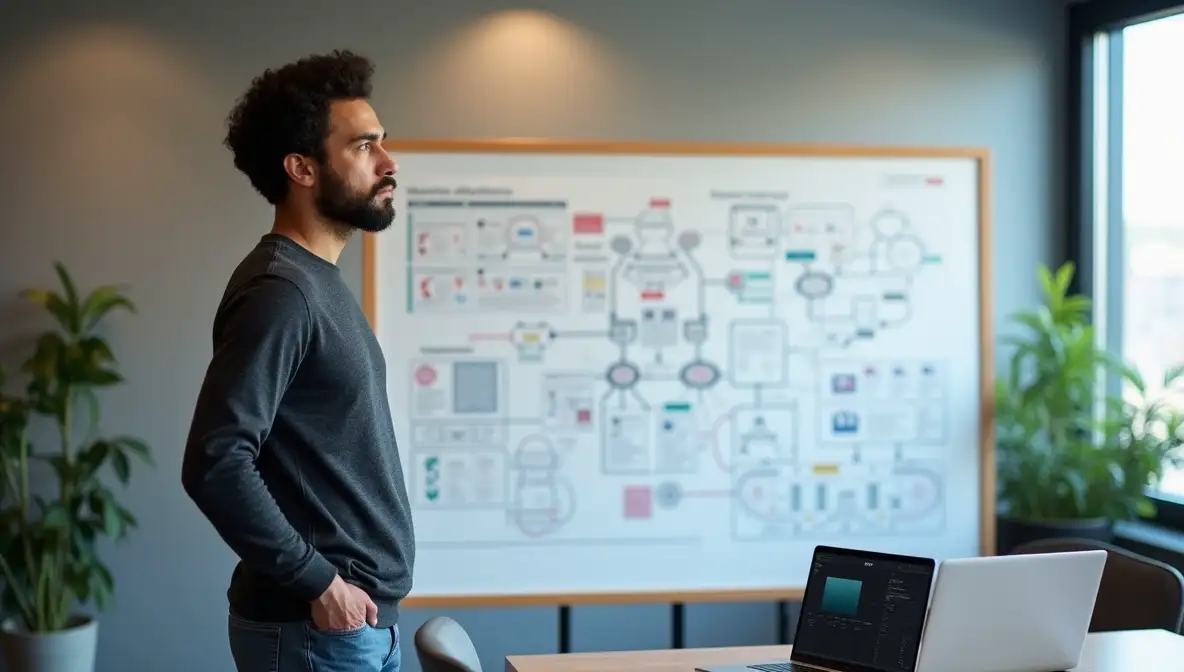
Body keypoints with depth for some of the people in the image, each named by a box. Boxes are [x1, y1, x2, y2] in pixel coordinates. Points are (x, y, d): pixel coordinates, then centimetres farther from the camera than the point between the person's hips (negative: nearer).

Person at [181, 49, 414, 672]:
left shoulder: (320, 281, 12)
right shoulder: (279, 292, -18)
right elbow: (214, 464, -25)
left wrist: (340, 580, 14)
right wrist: (319, 581, -20)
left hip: (362, 618, 9)